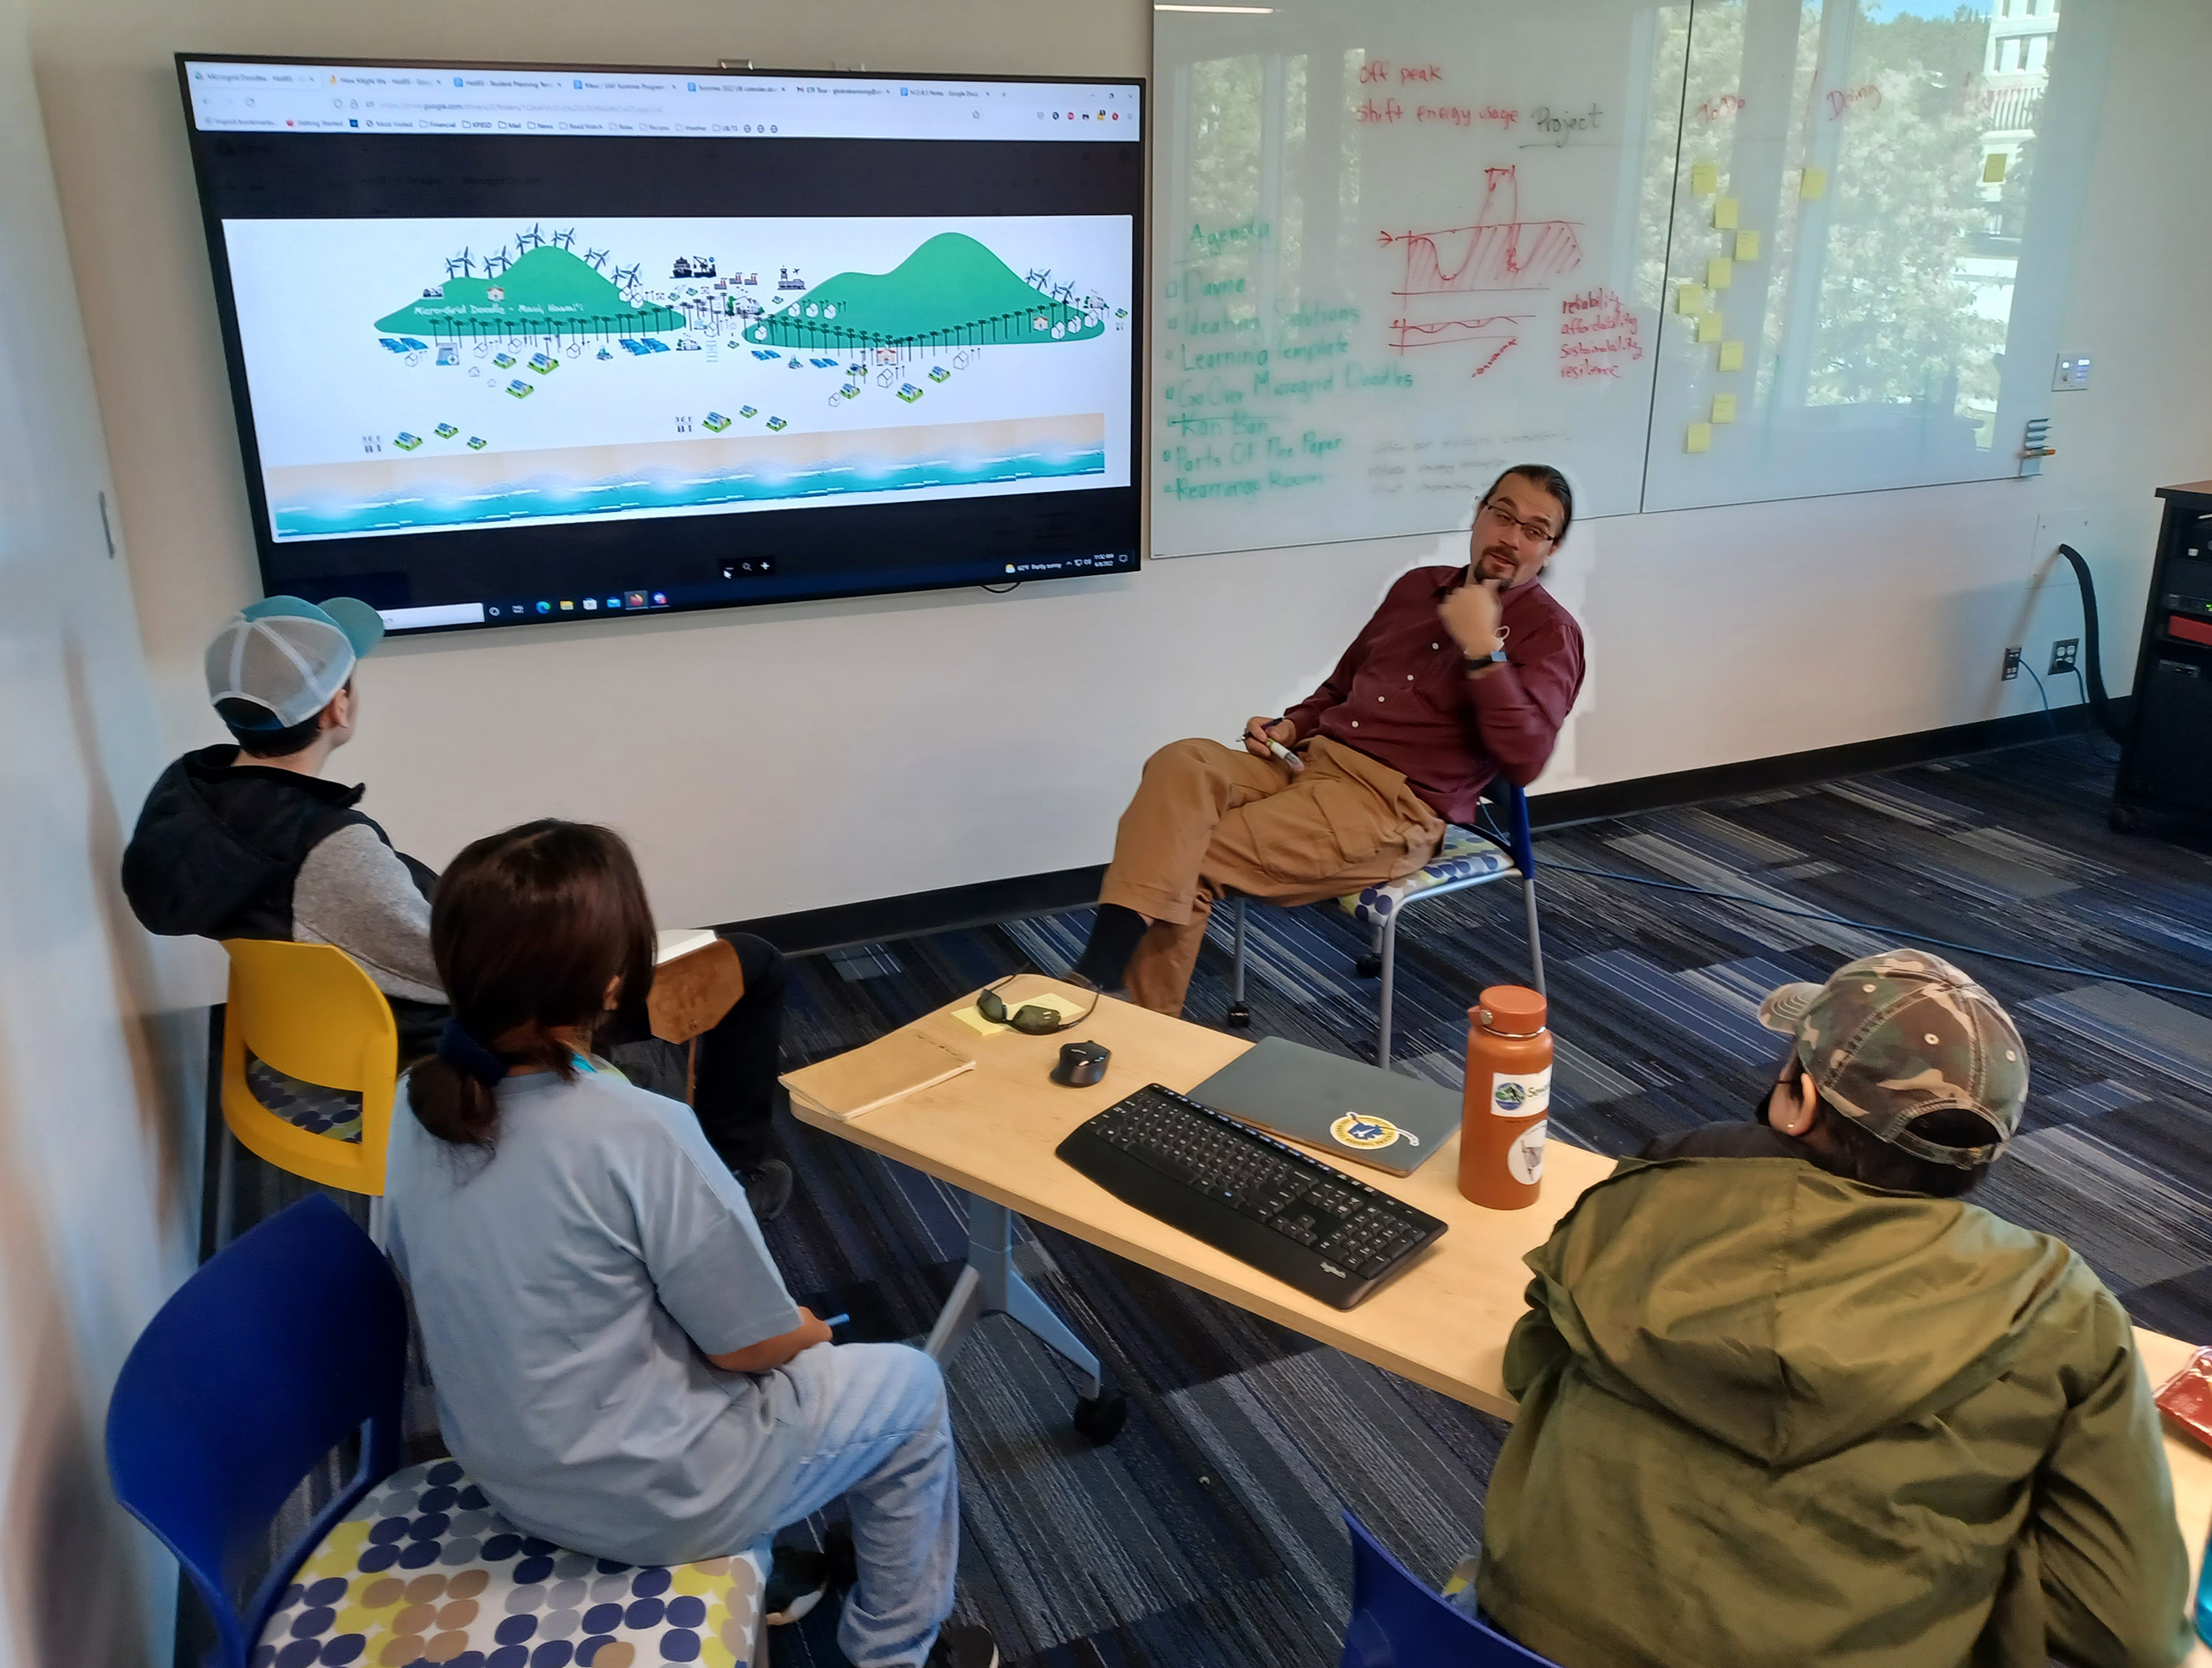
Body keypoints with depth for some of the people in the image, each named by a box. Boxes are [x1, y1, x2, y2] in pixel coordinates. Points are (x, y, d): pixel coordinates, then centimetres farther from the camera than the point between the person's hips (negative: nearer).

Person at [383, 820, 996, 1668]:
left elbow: (437, 1284, 6)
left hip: (500, 1464, 7)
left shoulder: (419, 1102, -10)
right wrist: (811, 1331, 4)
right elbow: (755, 1343, -20)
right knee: (910, 1387, 15)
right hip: (641, 1501, -7)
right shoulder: (640, 1135, -31)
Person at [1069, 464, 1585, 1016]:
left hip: (1401, 806, -6)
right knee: (1179, 765, -25)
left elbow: (1523, 759, -15)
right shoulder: (1417, 586, 21)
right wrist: (1288, 728, 10)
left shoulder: (1548, 632, 1)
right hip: (1311, 761, 6)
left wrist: (1482, 647, -20)